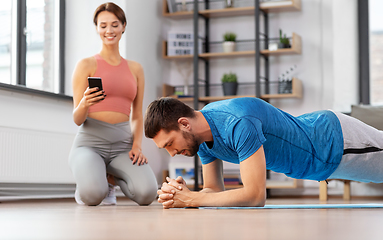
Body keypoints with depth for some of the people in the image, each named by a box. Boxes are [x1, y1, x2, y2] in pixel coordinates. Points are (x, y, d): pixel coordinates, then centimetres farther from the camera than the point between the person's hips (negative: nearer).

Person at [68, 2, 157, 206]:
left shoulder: (135, 69, 15)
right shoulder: (86, 65, 3)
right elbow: (77, 119, 1)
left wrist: (137, 145, -1)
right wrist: (84, 104, -22)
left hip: (122, 144, 3)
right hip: (90, 142, -3)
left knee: (146, 194, -25)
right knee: (93, 196, -33)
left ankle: (112, 178, 11)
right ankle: (84, 183, 8)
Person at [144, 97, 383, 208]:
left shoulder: (239, 123, -41)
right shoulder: (202, 135, -12)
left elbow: (255, 196, -41)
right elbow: (214, 190, -4)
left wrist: (191, 198, -37)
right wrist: (178, 195, -26)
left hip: (336, 141, -8)